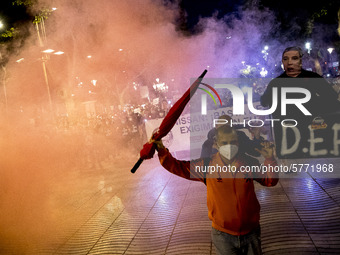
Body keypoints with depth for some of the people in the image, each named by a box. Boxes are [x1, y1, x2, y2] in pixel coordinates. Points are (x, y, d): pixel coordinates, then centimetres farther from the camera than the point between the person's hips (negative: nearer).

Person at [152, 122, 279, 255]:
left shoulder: (249, 162, -6)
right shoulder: (207, 165, -11)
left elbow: (270, 180, 4)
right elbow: (177, 167, -5)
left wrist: (269, 159, -11)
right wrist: (162, 151, -17)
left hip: (251, 232, 2)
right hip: (223, 234, -2)